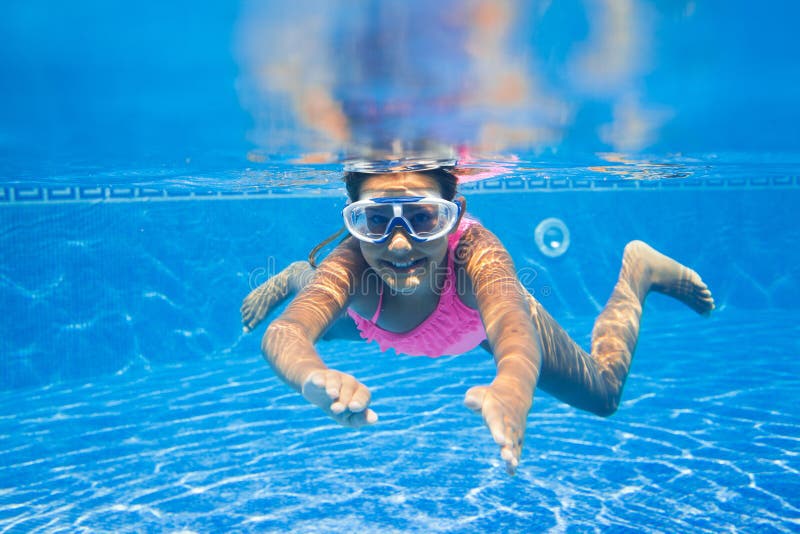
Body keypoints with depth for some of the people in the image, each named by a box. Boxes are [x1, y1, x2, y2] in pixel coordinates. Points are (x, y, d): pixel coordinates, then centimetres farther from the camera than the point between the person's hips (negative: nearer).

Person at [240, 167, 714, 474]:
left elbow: (513, 325, -67)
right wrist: (316, 375, -85)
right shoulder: (351, 266, -44)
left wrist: (512, 385, -90)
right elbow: (284, 333, -61)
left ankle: (636, 271, 32)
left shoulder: (475, 250, -47)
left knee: (602, 395, 12)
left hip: (481, 314, -1)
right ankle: (298, 275, 60)